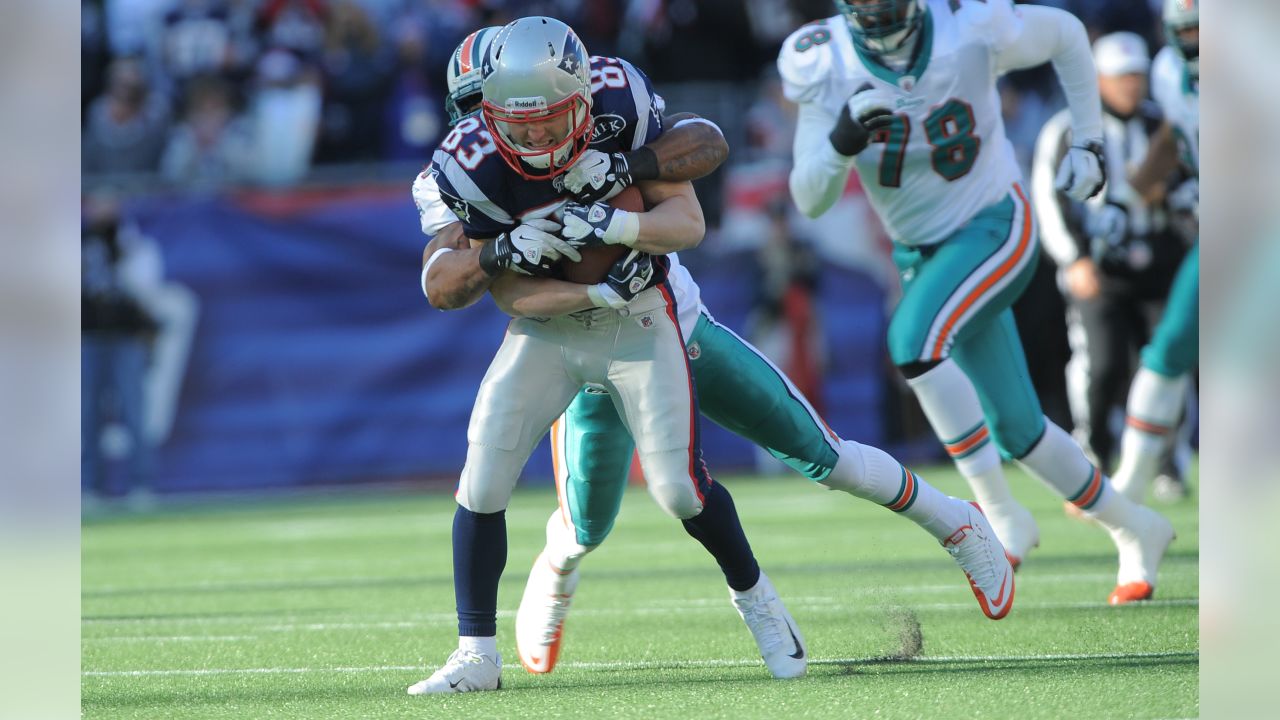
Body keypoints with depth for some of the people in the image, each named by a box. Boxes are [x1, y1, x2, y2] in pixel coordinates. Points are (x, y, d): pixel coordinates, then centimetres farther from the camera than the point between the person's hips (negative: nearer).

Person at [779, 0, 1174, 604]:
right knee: (1017, 431, 8)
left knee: (913, 338, -30)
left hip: (995, 228, -4)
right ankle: (1133, 529, 31)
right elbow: (809, 200, -15)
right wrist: (844, 139, -34)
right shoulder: (825, 65, -14)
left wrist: (1087, 142, 2)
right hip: (924, 253, 4)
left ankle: (1001, 513, -20)